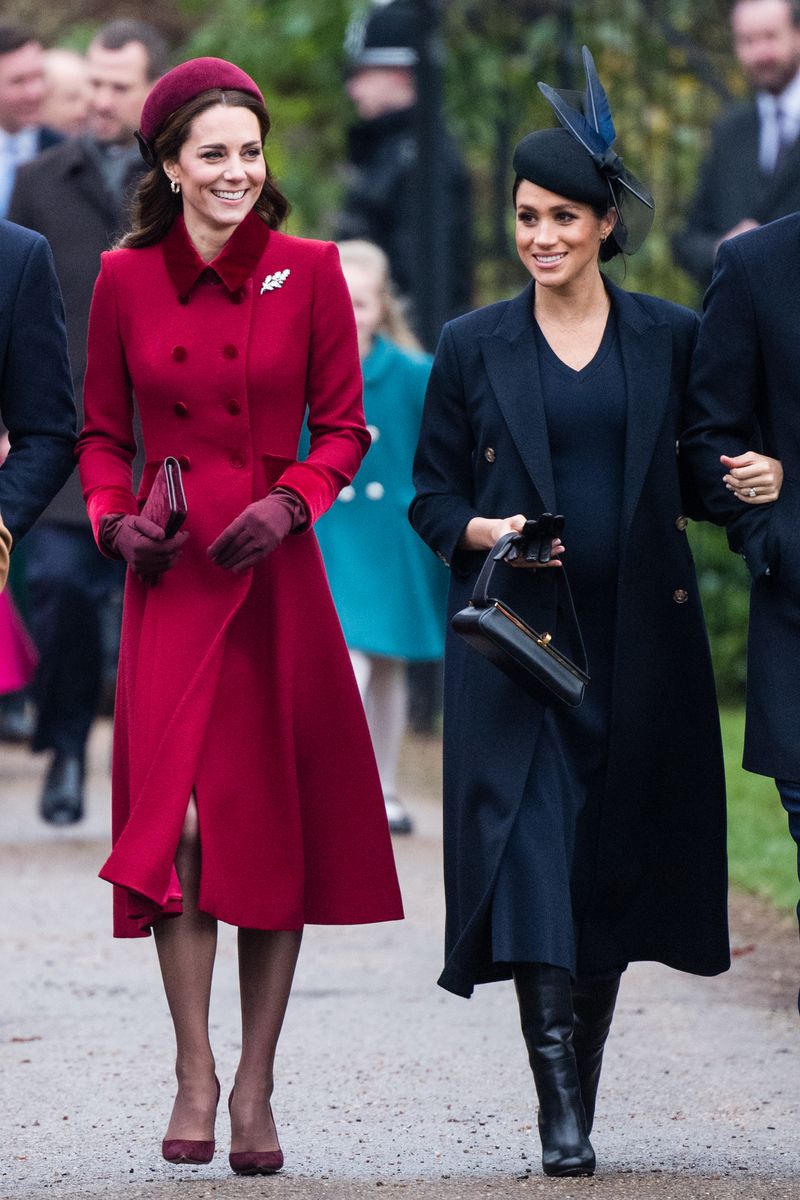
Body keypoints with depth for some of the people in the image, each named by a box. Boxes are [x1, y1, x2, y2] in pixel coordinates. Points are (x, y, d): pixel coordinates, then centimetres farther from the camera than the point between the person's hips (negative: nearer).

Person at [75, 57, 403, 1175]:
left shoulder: (309, 272, 2)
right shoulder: (126, 278, 4)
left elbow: (343, 428, 6)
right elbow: (103, 432, 12)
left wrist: (288, 501, -11)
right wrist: (114, 517, -5)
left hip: (275, 576, 0)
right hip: (169, 580, 0)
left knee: (276, 820, 1)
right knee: (175, 818, -12)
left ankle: (256, 1090, 9)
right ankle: (194, 1076, -5)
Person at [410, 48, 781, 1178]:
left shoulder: (669, 338, 6)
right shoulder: (474, 347, 5)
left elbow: (698, 469, 12)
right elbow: (432, 492, 9)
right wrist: (478, 532, -10)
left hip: (638, 636, 2)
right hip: (517, 632, -1)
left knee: (617, 864, 5)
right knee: (529, 845, -16)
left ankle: (581, 1090, 19)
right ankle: (559, 1109, -23)